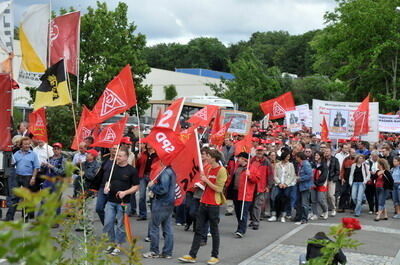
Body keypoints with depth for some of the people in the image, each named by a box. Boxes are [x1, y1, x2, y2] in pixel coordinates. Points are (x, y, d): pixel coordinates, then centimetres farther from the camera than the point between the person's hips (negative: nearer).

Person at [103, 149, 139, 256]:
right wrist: (106, 187, -5)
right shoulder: (113, 167, 7)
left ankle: (118, 246, 16)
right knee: (108, 223, 4)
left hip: (123, 202, -4)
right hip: (111, 200, 4)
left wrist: (125, 192, -17)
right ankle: (112, 242, 22)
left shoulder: (131, 170, -6)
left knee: (120, 225, 3)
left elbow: (136, 186, -4)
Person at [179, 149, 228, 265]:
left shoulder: (221, 170, -11)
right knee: (198, 230, 6)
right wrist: (203, 178, 3)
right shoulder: (209, 169, 14)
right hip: (204, 202, 8)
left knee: (214, 231, 3)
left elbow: (218, 189, -16)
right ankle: (192, 255, 8)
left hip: (214, 204, -8)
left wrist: (206, 180, -12)